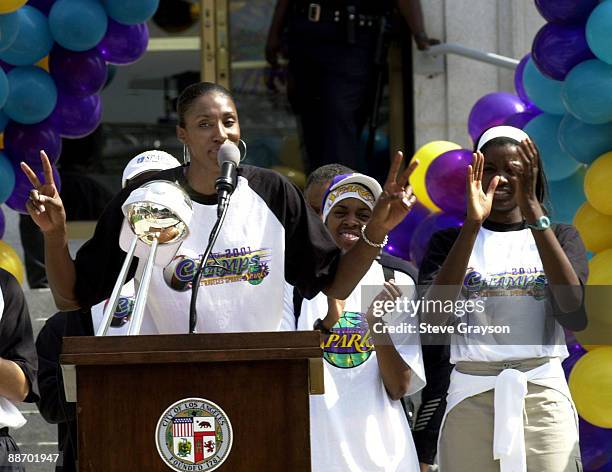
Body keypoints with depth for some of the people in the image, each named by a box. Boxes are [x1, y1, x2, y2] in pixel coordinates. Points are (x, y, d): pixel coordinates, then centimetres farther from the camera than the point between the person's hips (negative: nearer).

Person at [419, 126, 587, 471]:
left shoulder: (560, 236, 10)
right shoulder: (450, 241, 9)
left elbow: (576, 315, -11)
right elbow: (431, 320, -10)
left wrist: (534, 212, -14)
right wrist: (473, 223, -16)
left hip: (544, 400, 0)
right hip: (472, 400, 0)